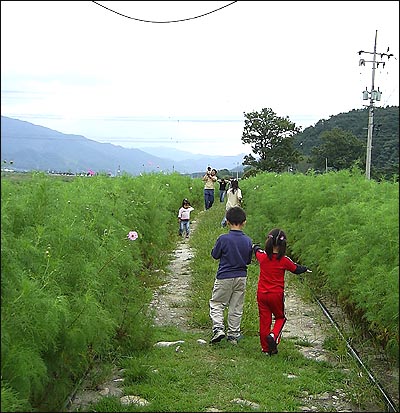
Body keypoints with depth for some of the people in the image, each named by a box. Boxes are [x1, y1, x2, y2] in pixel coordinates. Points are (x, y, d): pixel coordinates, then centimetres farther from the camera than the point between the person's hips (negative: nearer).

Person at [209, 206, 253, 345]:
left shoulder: (223, 239, -16)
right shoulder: (248, 241, -4)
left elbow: (215, 255, -3)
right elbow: (248, 260, 6)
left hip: (224, 277, -3)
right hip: (241, 277, 4)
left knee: (216, 304, 9)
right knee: (236, 307, 13)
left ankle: (218, 329, -8)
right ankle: (233, 335, 19)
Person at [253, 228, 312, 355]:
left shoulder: (262, 256, -4)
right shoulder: (284, 260, -11)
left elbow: (256, 249, 20)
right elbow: (296, 269, 7)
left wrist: (256, 246, 44)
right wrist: (305, 269, 29)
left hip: (262, 294, 2)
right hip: (277, 295, -2)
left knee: (264, 320, 9)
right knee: (280, 318, 18)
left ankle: (266, 348, 14)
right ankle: (274, 335, -8)